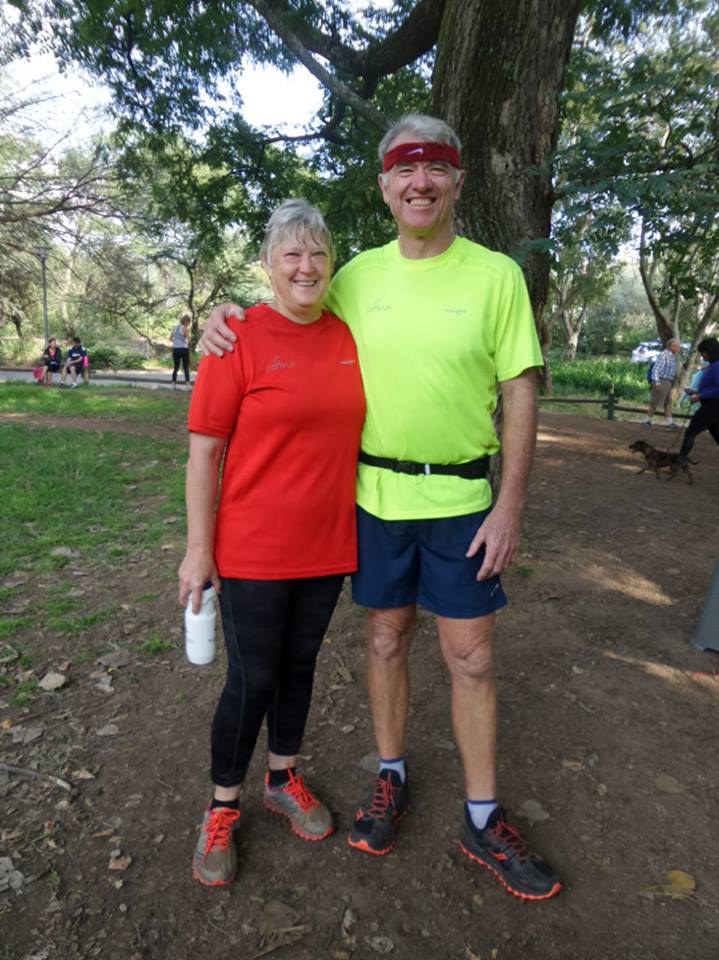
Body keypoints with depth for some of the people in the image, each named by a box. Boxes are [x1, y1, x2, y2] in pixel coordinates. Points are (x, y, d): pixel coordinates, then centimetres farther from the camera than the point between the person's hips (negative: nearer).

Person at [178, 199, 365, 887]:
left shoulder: (347, 337, 4)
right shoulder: (239, 338, -11)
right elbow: (204, 451, -10)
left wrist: (361, 532, 14)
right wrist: (198, 549, -11)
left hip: (327, 545, 5)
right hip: (253, 550, -5)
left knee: (299, 664, 19)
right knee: (252, 678, 7)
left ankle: (283, 779, 43)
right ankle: (222, 807, 33)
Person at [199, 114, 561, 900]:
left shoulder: (496, 274, -3)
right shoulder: (358, 276, 4)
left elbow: (521, 394, -4)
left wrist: (510, 506, -9)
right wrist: (229, 316, -6)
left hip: (462, 499, -1)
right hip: (376, 495, 2)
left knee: (470, 657, 8)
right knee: (386, 639, 15)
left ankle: (483, 821, 28)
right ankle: (390, 777, 39)